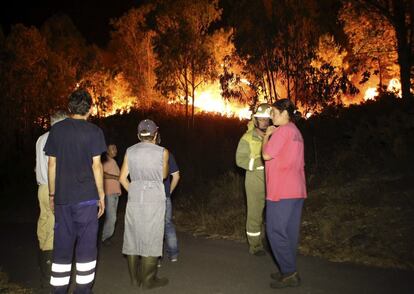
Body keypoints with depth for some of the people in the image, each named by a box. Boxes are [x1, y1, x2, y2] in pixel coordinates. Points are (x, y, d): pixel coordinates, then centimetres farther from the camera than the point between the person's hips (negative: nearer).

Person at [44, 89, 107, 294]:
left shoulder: (57, 129, 6)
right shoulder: (93, 131, -4)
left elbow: (52, 164, 7)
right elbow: (96, 165, -7)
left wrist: (52, 194, 14)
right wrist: (101, 195, 0)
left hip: (62, 197, 3)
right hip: (86, 197, -3)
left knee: (62, 244, 10)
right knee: (86, 244, 7)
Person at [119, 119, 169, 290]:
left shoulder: (130, 151, 5)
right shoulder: (162, 152, -2)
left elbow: (122, 178, 6)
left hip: (134, 199, 3)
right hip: (154, 199, -3)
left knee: (133, 237, 11)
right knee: (151, 239, 3)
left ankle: (134, 278, 20)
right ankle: (148, 280, 9)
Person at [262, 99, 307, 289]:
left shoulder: (283, 130, -12)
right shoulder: (295, 131, 19)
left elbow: (266, 155, -12)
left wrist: (267, 135, 0)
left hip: (282, 190, -10)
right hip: (296, 189, 10)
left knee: (276, 231, -4)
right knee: (289, 231, 13)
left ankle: (289, 274, 0)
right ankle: (289, 271, 20)